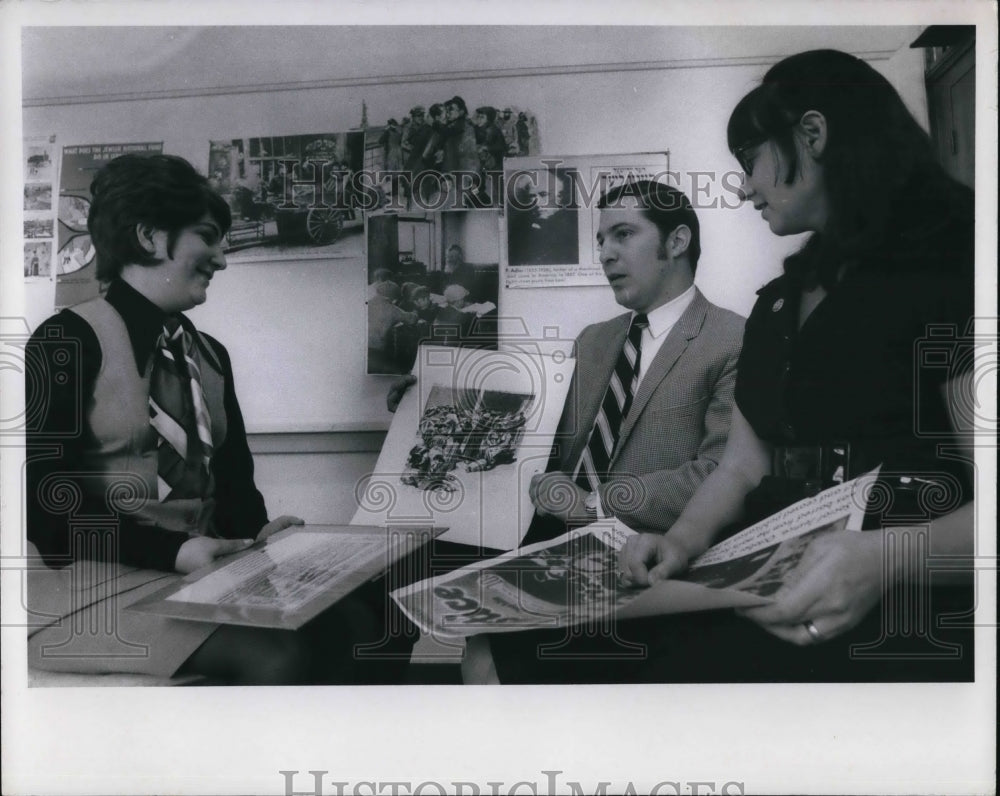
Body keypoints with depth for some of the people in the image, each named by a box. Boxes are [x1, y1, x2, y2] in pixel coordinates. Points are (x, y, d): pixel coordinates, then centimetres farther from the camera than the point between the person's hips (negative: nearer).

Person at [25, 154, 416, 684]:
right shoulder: (67, 342, -5)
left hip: (204, 569, 7)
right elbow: (48, 500, -13)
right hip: (93, 579, -6)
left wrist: (257, 534, -8)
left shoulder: (208, 355, 18)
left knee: (357, 620, -18)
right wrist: (174, 550, -23)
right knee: (275, 656, -30)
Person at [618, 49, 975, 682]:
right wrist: (683, 541, -3)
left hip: (906, 624, -6)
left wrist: (893, 557, -28)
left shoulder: (949, 268, -4)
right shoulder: (776, 302, 20)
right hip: (763, 605, 6)